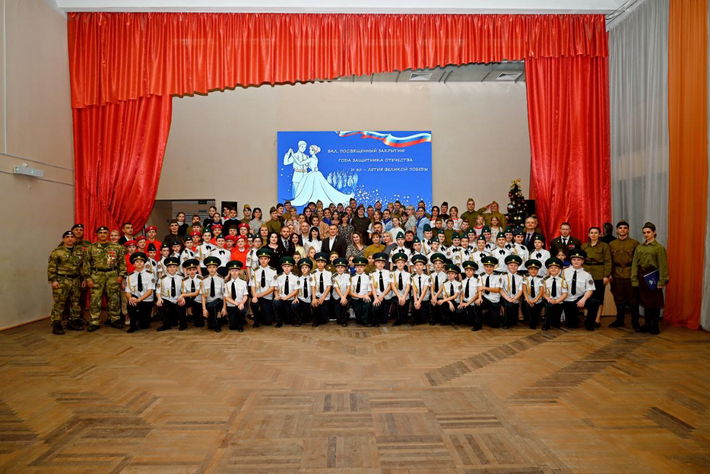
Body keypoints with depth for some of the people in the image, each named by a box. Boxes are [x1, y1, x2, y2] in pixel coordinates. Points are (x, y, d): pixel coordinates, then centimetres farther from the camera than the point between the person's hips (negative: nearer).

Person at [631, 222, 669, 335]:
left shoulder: (659, 247, -4)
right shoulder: (639, 247, 9)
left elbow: (662, 266, -7)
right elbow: (634, 264, 8)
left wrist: (661, 281, -10)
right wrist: (634, 279, 2)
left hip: (653, 276, -4)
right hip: (642, 276, 4)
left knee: (655, 302, 3)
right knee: (645, 301, 10)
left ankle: (655, 326, 13)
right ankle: (647, 324, 20)